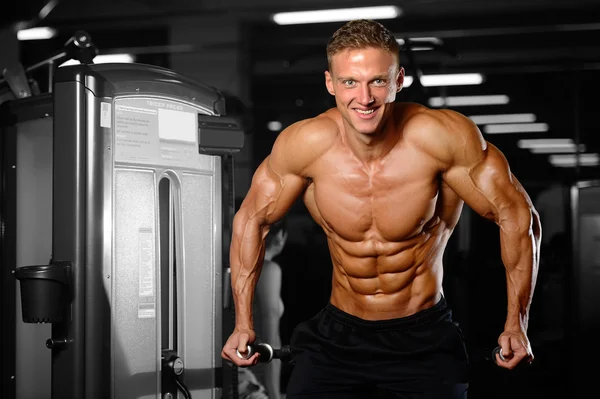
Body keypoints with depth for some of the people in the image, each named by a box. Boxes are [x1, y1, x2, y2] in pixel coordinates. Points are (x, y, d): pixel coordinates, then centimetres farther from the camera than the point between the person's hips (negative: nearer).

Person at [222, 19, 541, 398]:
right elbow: (252, 219, 2)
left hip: (425, 337, -1)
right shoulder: (305, 143, -15)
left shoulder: (441, 135, -20)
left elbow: (516, 215, -9)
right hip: (338, 335, 2)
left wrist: (516, 325, -8)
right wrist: (244, 324, 3)